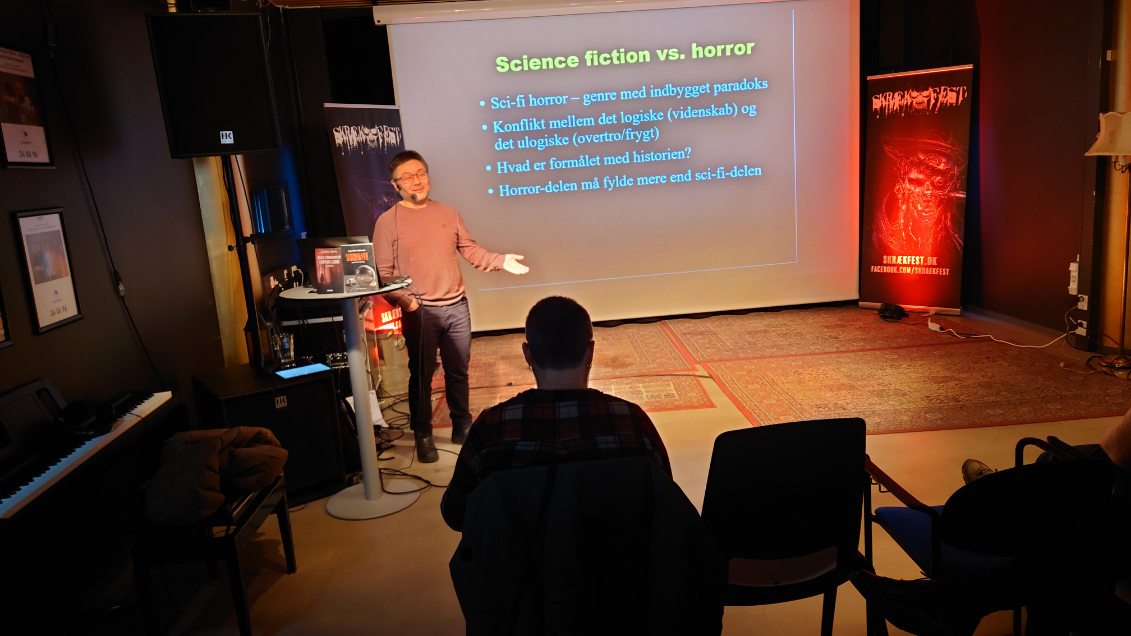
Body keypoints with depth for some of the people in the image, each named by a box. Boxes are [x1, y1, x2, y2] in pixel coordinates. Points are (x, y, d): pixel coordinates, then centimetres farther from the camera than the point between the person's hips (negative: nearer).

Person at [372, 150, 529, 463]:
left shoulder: (448, 213, 9)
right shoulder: (388, 221, -4)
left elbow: (471, 250, 9)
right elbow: (383, 272, -8)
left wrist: (501, 260, -6)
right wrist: (402, 299, -22)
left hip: (456, 306, 4)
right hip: (420, 311, -4)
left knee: (458, 371, 13)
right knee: (422, 375, 5)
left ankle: (462, 426, 28)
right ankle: (423, 436, 19)